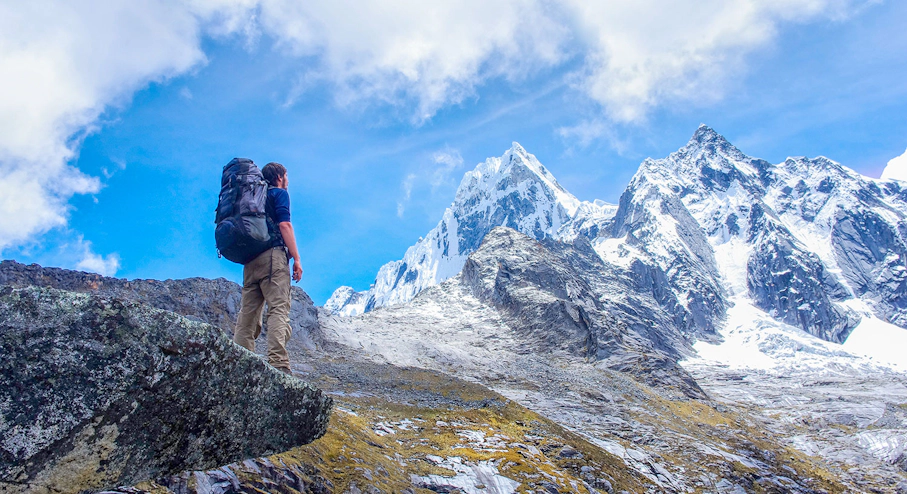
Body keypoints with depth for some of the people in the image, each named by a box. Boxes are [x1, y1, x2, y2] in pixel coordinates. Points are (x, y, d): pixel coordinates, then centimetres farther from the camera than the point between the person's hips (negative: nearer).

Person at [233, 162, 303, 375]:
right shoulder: (280, 193, 6)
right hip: (273, 255, -7)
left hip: (250, 258, 8)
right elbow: (284, 225, -7)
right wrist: (296, 258, -9)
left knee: (248, 313, 5)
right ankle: (278, 363, -27)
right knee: (279, 309, -15)